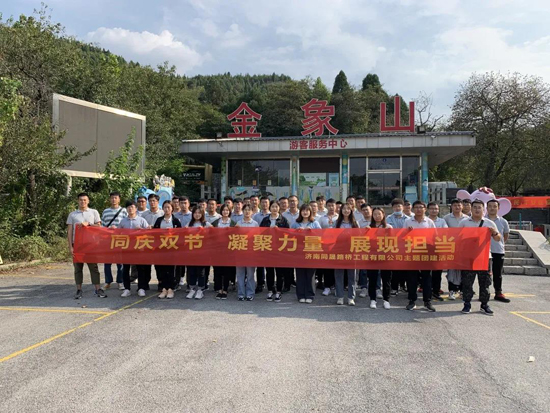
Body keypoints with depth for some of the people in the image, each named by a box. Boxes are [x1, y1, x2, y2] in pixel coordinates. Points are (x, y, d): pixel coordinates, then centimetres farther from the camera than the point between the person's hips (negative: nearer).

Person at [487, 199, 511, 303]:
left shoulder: (503, 222, 3)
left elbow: (506, 235, 17)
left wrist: (500, 244, 14)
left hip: (498, 251, 2)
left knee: (498, 274, 11)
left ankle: (498, 293, 20)